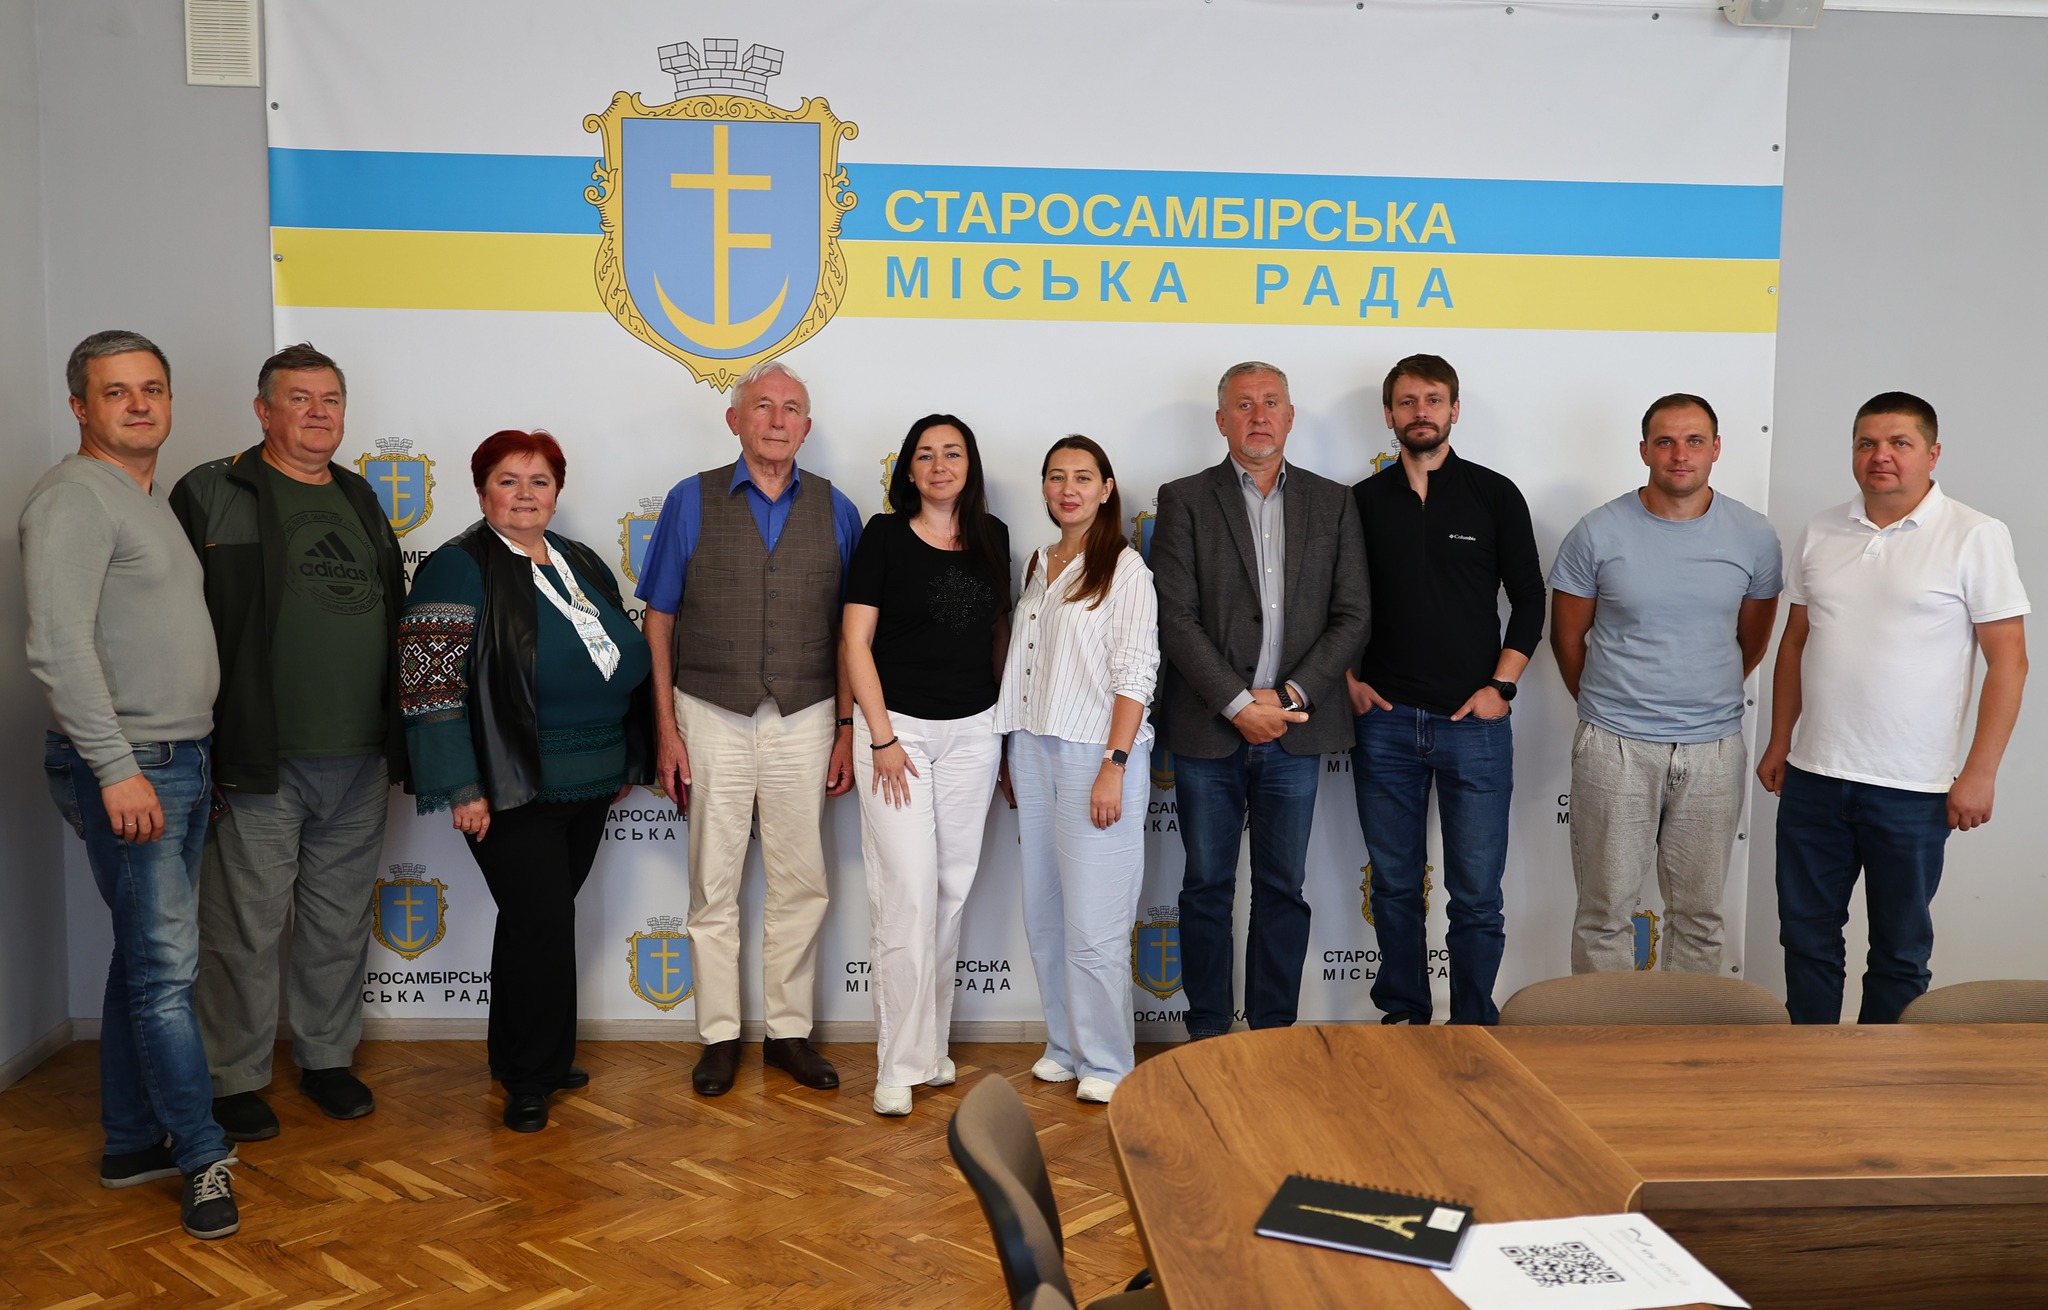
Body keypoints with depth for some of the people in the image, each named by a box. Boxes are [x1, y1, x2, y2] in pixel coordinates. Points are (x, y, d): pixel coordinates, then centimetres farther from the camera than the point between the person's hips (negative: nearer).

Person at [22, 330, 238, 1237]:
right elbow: (59, 647, -21)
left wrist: (185, 753, 17)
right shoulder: (74, 497, -12)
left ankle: (132, 1144, 24)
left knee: (146, 959, 14)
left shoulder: (152, 501, 17)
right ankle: (203, 1159, 4)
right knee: (165, 966, -5)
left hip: (181, 762, 9)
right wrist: (117, 767, -23)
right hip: (124, 768, -9)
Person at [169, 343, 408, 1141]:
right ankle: (234, 1080, 16)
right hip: (260, 762, -5)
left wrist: (397, 744, 17)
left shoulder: (358, 499, 16)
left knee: (340, 922, 13)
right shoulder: (211, 495, -2)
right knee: (246, 926, 2)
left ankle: (328, 1059, 28)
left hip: (359, 761, 5)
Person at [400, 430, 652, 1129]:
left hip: (589, 785, 7)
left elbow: (622, 661, 20)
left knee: (543, 921, 16)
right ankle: (530, 1078, 12)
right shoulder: (460, 568, -10)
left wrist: (627, 762, 17)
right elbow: (432, 687, -15)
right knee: (540, 925, -4)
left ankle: (520, 1053, 31)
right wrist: (463, 788, -20)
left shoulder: (582, 563, 12)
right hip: (514, 792, -7)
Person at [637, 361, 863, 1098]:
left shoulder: (835, 511, 4)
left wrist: (848, 729, 2)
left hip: (805, 719, 1)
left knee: (800, 885, 7)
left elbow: (850, 630, 6)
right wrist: (666, 730, -4)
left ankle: (790, 1031, 20)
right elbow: (659, 620, 1)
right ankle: (719, 1036, 19)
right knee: (714, 886, 7)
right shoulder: (692, 502, 1)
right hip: (713, 718, -1)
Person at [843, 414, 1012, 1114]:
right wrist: (881, 738, -10)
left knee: (953, 888, 8)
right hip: (898, 725, -4)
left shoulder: (992, 536, 8)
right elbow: (855, 641, -5)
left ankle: (931, 1042, 22)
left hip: (973, 732, 4)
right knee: (908, 892, -7)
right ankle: (900, 1063, 3)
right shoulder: (885, 535, -4)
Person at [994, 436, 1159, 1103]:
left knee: (1093, 922, -5)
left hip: (1097, 752, -7)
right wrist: (1016, 754, 14)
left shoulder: (1125, 568, -5)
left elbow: (1135, 674, -10)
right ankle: (1064, 1046, 23)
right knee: (1044, 914, 10)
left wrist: (1114, 765, -17)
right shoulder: (1038, 565, 15)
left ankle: (1106, 1063, 8)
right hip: (1034, 749, 7)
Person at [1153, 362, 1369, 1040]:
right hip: (1207, 730, -2)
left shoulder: (1333, 503, 9)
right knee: (1207, 887, 7)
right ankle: (1208, 1033, 18)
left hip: (1295, 730, 2)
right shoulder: (1184, 500, 1)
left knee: (1283, 889, 8)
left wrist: (1290, 696, -8)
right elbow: (1175, 617, -7)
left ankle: (1274, 1034, 19)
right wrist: (1238, 704, -13)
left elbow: (1353, 615, 4)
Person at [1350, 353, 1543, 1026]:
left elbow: (1529, 599, 4)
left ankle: (1473, 1028, 15)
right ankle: (1403, 1014, 25)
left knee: (1477, 894, 1)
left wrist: (1499, 686, -4)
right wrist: (1350, 679, 2)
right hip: (1384, 720, 2)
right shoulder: (1363, 501, 7)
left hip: (1474, 720, -1)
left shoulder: (1494, 494, 3)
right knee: (1394, 887, 10)